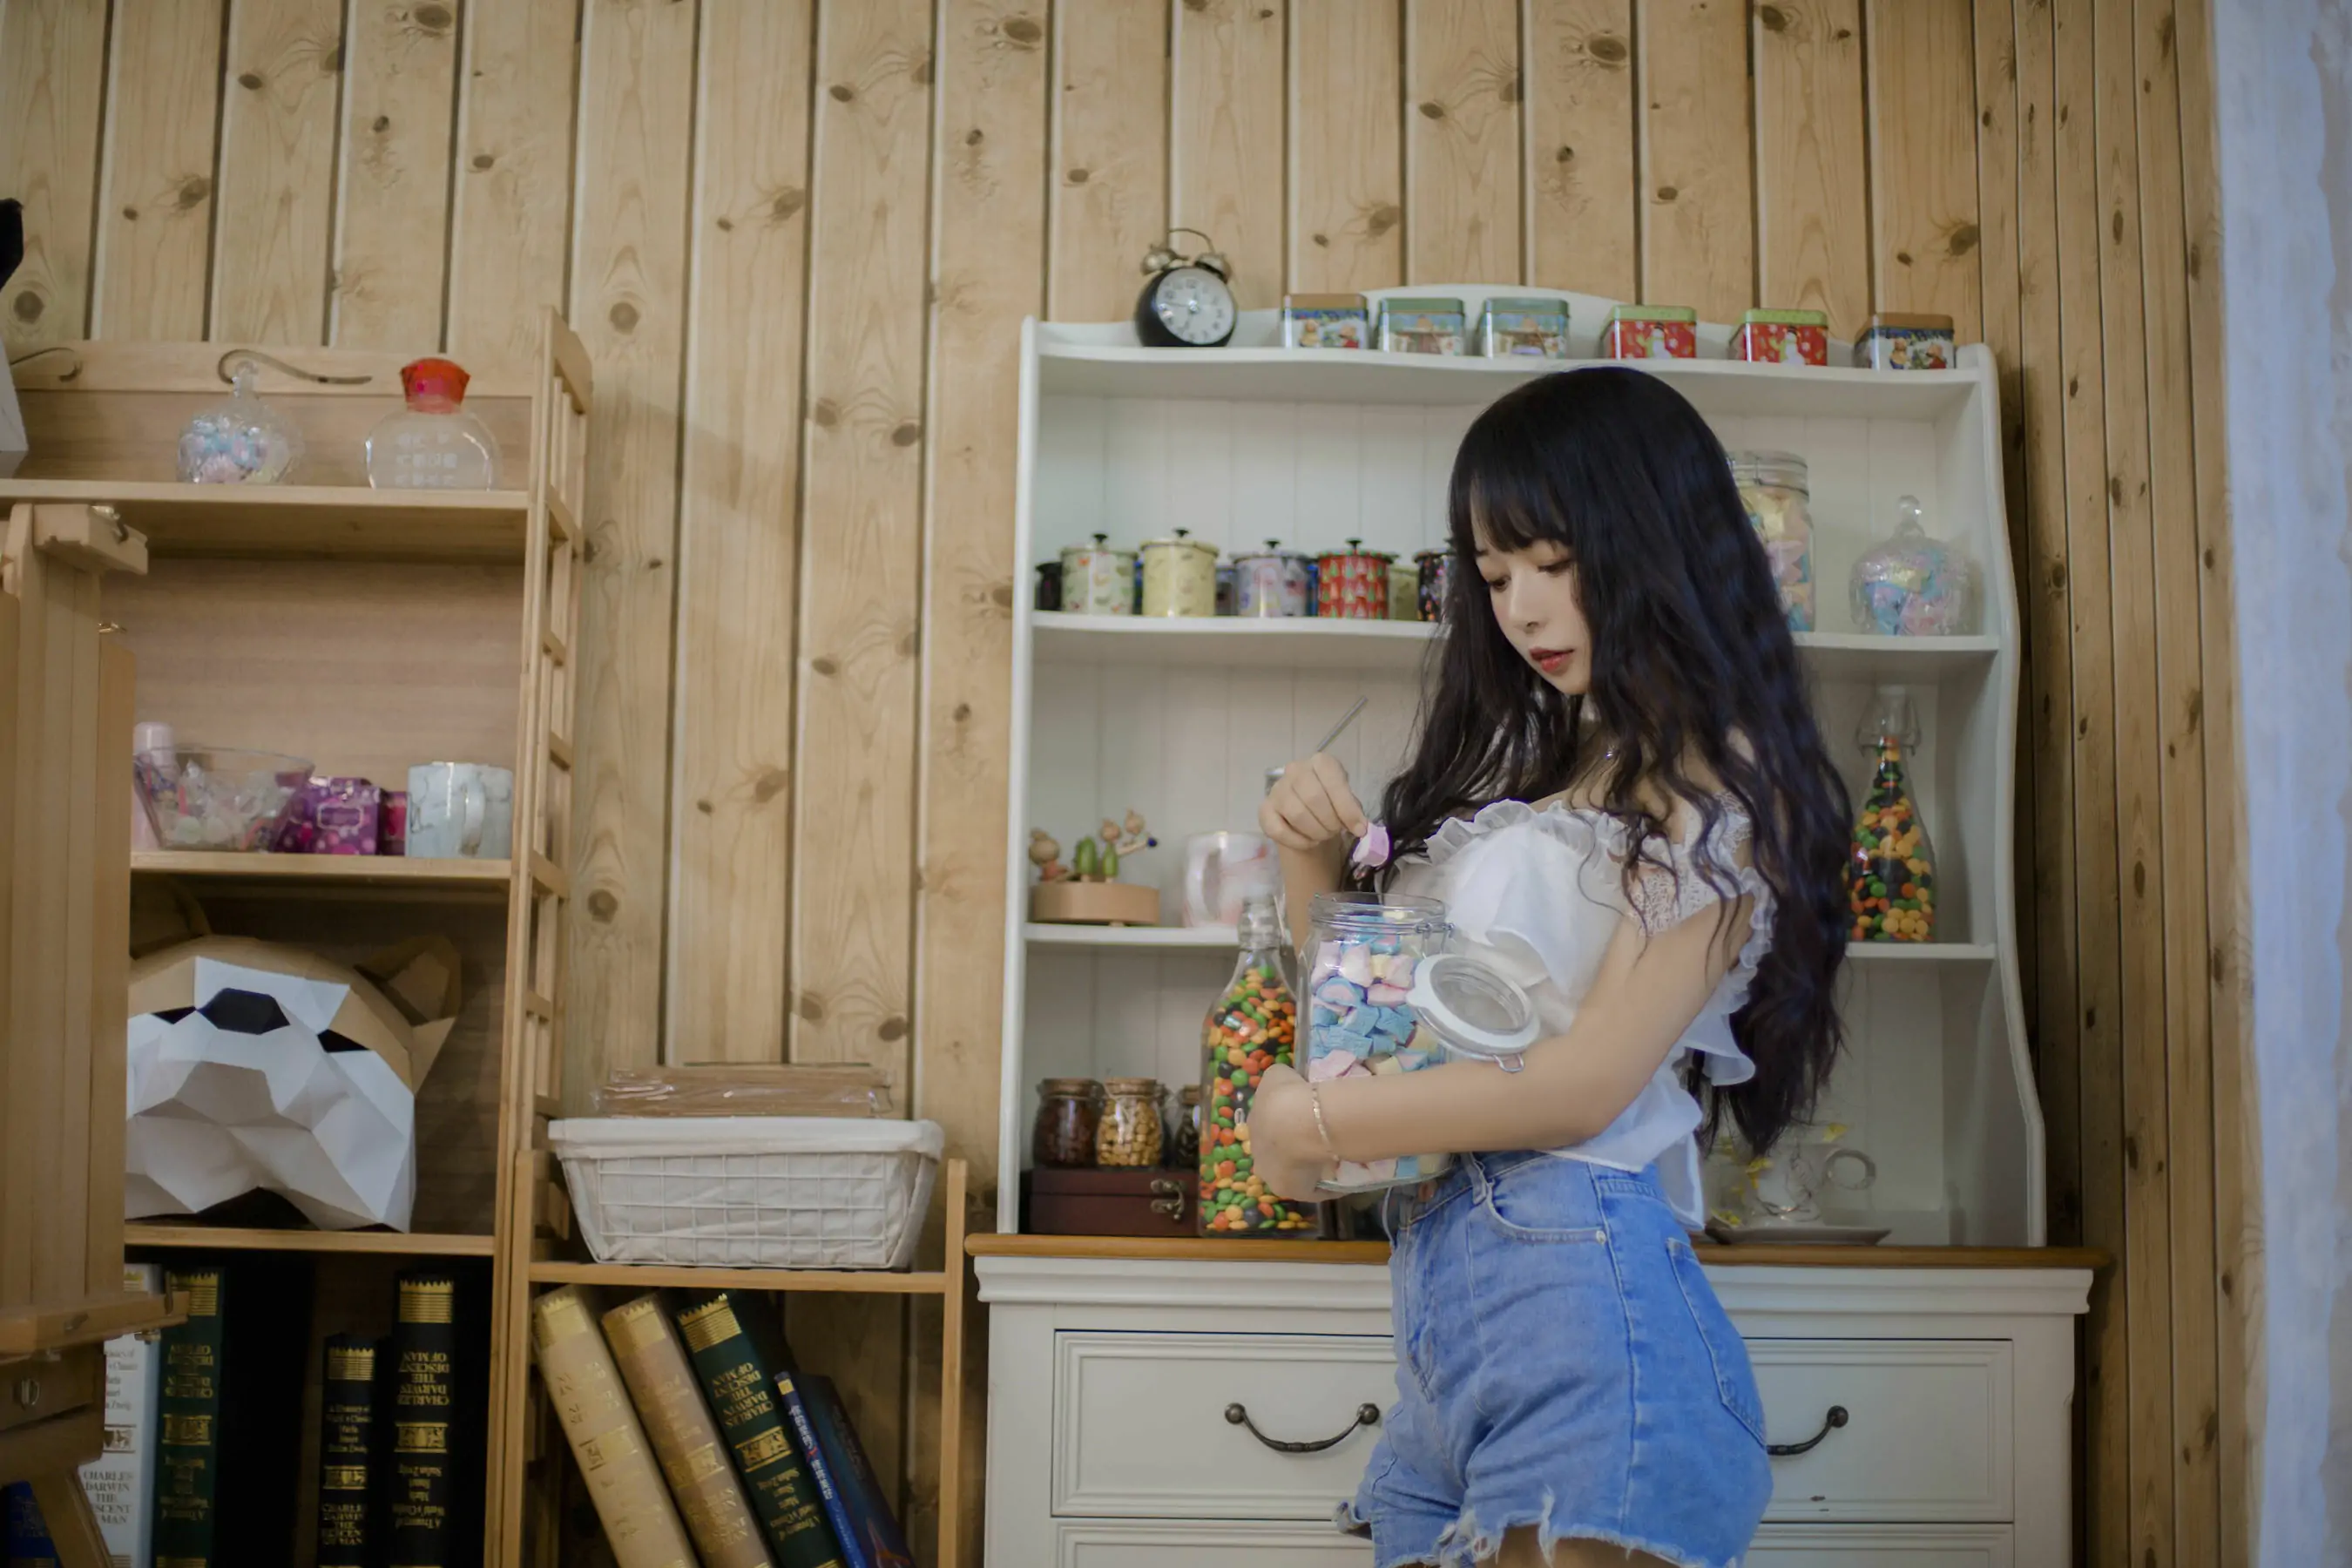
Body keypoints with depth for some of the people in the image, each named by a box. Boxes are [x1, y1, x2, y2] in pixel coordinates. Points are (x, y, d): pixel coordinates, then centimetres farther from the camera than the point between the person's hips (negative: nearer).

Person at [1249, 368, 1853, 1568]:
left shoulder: (1716, 786, -5)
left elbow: (1585, 1083, -14)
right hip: (1439, 1287, 7)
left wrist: (1308, 1121, -5)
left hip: (1572, 1278, -7)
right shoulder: (1521, 775, 18)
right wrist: (1312, 860, 5)